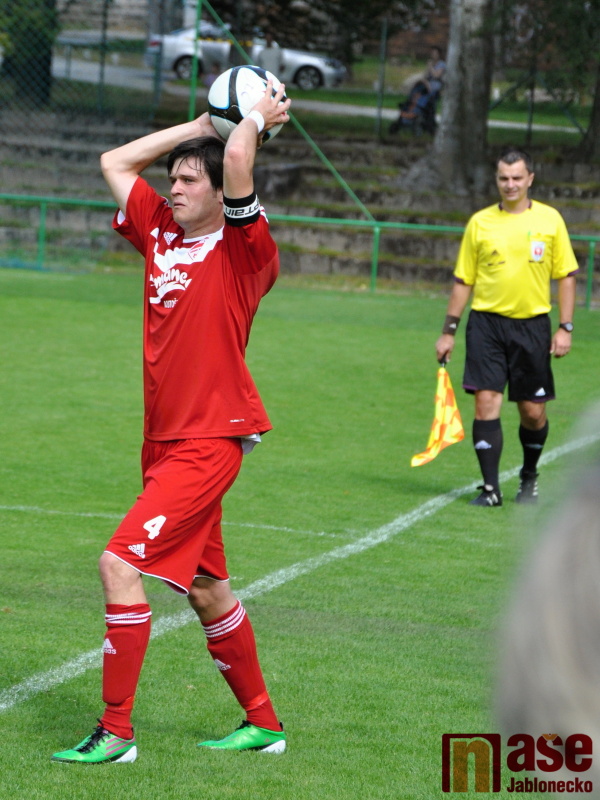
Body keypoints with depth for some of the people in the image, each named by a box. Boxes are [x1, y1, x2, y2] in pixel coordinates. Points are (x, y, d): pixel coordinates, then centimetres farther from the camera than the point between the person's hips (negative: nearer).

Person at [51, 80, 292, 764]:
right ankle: (262, 723, 27)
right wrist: (201, 123, 18)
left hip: (209, 441, -8)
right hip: (164, 438, 8)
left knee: (120, 564, -16)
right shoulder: (161, 233, 10)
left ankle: (116, 733, -11)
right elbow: (114, 162, 20)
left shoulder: (244, 251, -9)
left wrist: (259, 116, -5)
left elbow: (236, 160, -24)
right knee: (205, 589, 14)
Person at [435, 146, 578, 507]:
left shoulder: (549, 219, 2)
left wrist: (566, 328, -2)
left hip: (532, 325, 0)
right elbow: (463, 280, 9)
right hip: (487, 323, 0)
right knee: (486, 402, -9)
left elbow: (566, 275, 6)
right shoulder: (480, 222, 3)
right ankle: (491, 487, -3)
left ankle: (529, 476, 29)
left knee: (533, 411, 4)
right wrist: (449, 331, 5)